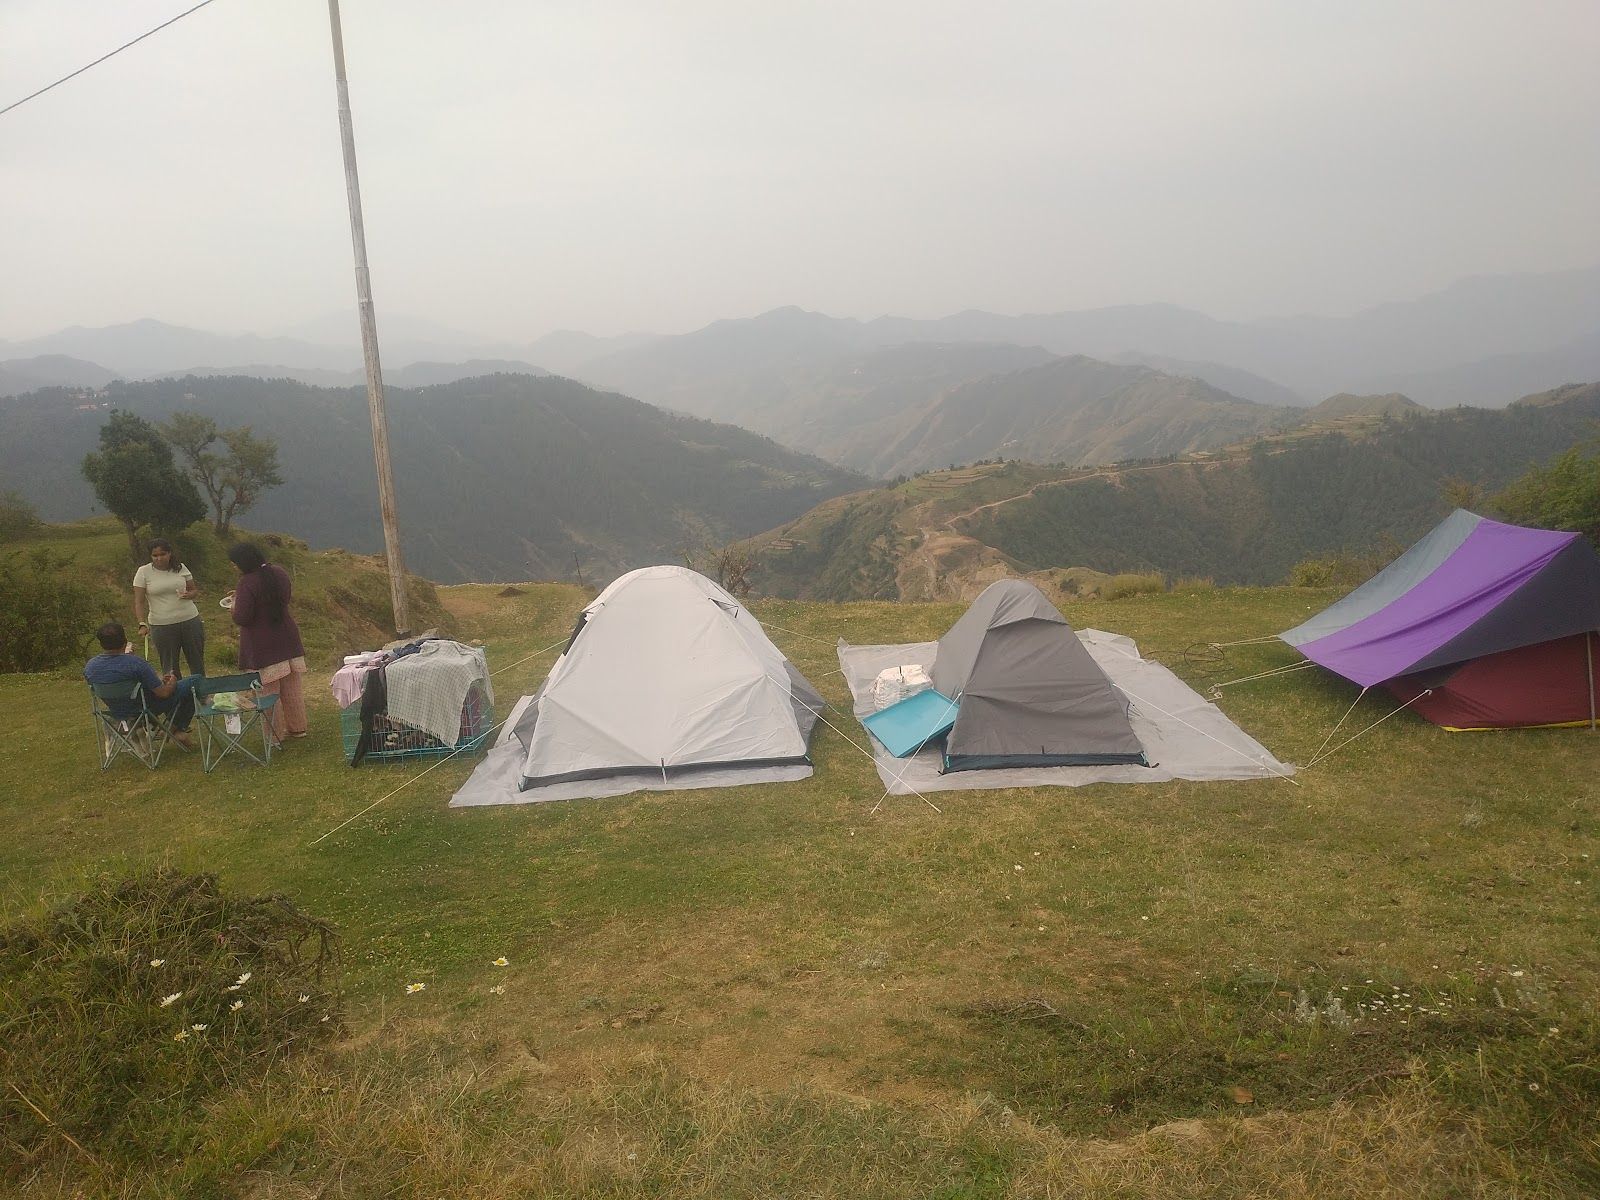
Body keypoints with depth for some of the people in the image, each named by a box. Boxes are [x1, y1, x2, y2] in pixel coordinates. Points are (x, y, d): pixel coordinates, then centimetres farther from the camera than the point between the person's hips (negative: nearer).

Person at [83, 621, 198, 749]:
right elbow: (163, 693, -24)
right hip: (147, 709, -7)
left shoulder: (88, 667, -13)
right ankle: (179, 729, 19)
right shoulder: (135, 663, -32)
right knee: (195, 680, 8)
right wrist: (172, 682, -1)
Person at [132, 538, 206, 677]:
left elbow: (195, 590, 13)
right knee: (169, 667, 6)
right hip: (161, 626, -2)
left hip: (190, 620, 2)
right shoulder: (143, 572, -4)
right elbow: (139, 602, -6)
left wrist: (189, 595, -12)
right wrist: (142, 624, -20)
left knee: (197, 663, 12)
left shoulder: (180, 567, 3)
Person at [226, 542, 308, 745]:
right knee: (292, 688, 15)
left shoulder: (247, 584, -21)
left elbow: (241, 618, -22)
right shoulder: (279, 573, 1)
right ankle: (297, 728, 26)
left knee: (269, 692, 4)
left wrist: (234, 606, 1)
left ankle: (276, 736, 12)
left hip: (263, 648, -7)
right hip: (288, 642, 7)